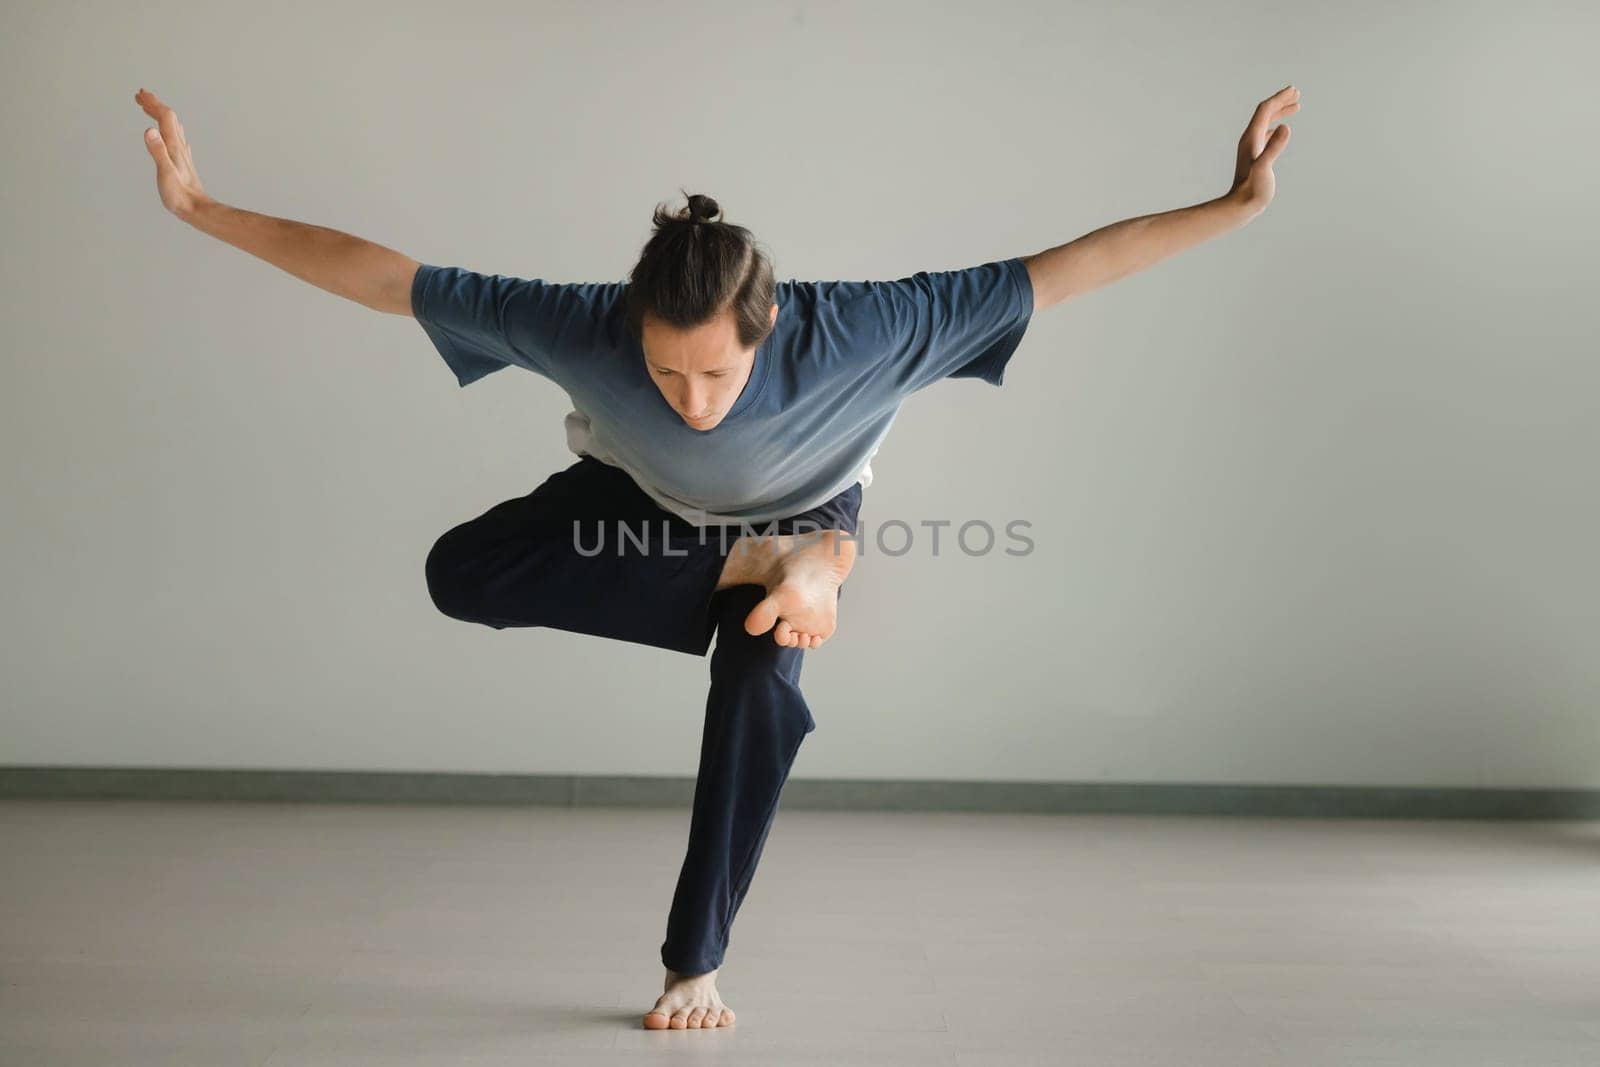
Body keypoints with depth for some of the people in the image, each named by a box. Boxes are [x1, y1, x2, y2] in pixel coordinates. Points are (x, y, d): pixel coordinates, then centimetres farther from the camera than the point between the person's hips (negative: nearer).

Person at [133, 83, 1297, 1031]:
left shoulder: (854, 333, -43)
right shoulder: (582, 324, -41)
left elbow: (1055, 270, -38)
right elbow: (380, 271, -31)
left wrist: (1232, 206, -40)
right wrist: (204, 210, -31)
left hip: (803, 508, -1)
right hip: (640, 497, 1)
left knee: (760, 696, -24)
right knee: (461, 573, -24)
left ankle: (696, 965, -2)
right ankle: (766, 570, -16)